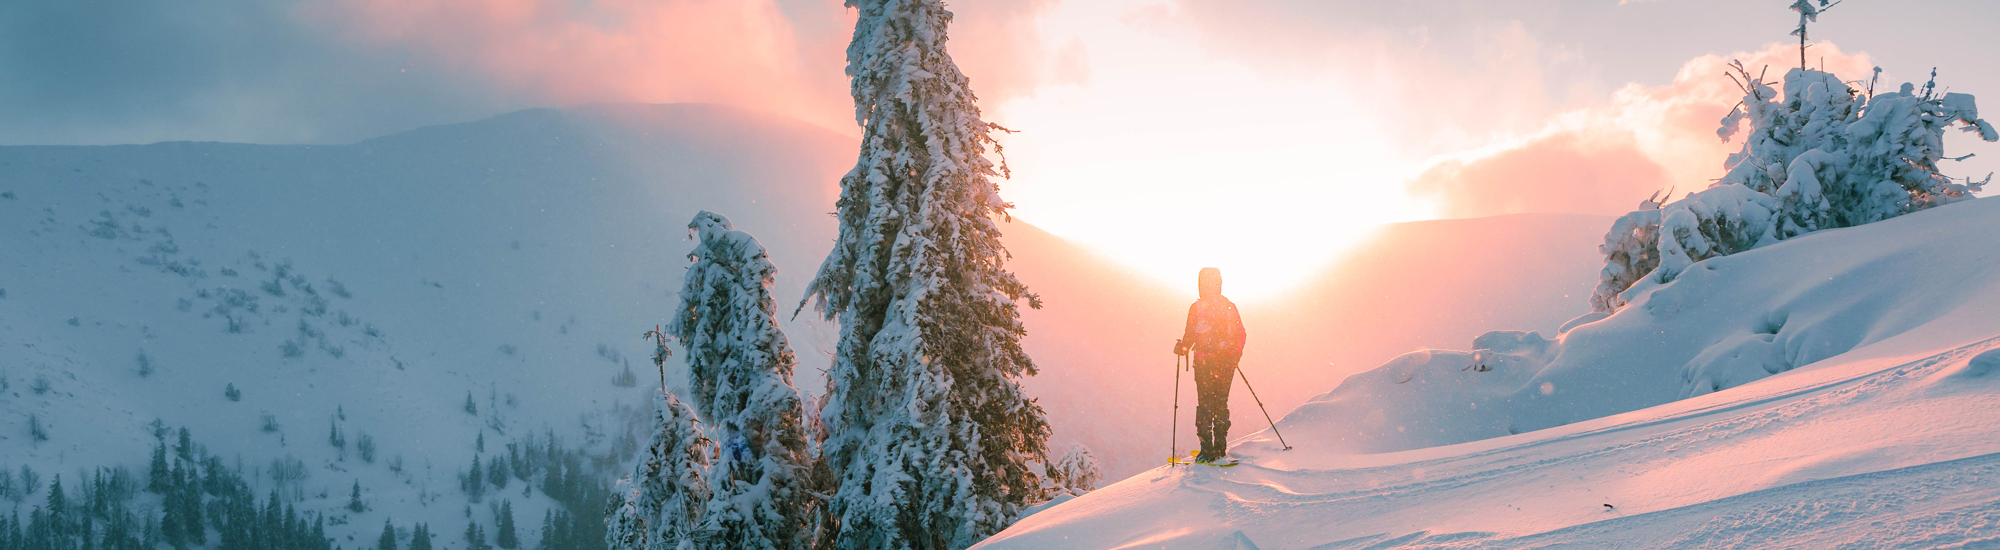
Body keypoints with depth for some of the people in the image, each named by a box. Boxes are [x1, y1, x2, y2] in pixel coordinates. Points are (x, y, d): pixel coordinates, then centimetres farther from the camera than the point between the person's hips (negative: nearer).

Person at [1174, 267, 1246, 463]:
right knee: (1221, 402, 13)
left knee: (1205, 404, -1)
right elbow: (1241, 335, 6)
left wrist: (1182, 348, 5)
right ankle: (1220, 447, 14)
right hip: (1227, 362, 3)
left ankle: (1207, 448, -9)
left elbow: (1190, 335, -7)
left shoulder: (1196, 308, -6)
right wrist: (1235, 355, 10)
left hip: (1204, 362, -3)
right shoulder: (1230, 307, 5)